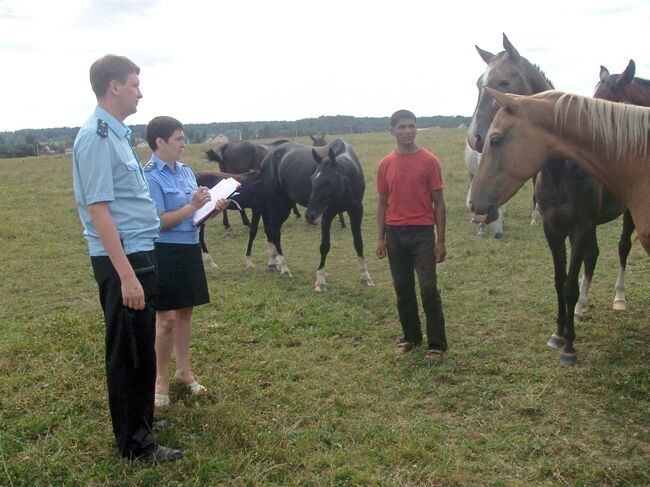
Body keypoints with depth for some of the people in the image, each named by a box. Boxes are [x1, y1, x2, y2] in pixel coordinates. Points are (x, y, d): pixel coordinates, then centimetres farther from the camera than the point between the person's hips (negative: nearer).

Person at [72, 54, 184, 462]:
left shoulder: (118, 134, 12)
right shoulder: (97, 138, -17)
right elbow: (98, 209, -21)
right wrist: (126, 275, -24)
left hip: (139, 253, 9)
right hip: (122, 258, -9)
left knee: (141, 347, 20)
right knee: (129, 351, 2)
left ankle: (139, 417, 37)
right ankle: (135, 442, 16)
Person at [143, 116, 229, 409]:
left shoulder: (186, 172, 8)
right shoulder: (150, 176, -14)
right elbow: (160, 221, -19)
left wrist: (213, 209, -3)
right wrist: (192, 206, -21)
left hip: (189, 249, 7)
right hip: (165, 252, -7)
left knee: (185, 312, 15)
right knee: (167, 318, -2)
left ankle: (183, 370, 30)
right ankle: (161, 379, 15)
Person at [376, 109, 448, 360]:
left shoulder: (429, 161, -4)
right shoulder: (385, 165, 5)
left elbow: (438, 202, -2)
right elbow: (382, 203, 10)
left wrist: (441, 240, -5)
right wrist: (380, 239, 5)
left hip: (422, 233, -3)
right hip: (395, 234, 3)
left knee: (429, 289, -3)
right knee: (403, 289, 11)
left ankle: (437, 343, 8)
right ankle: (410, 336, 26)